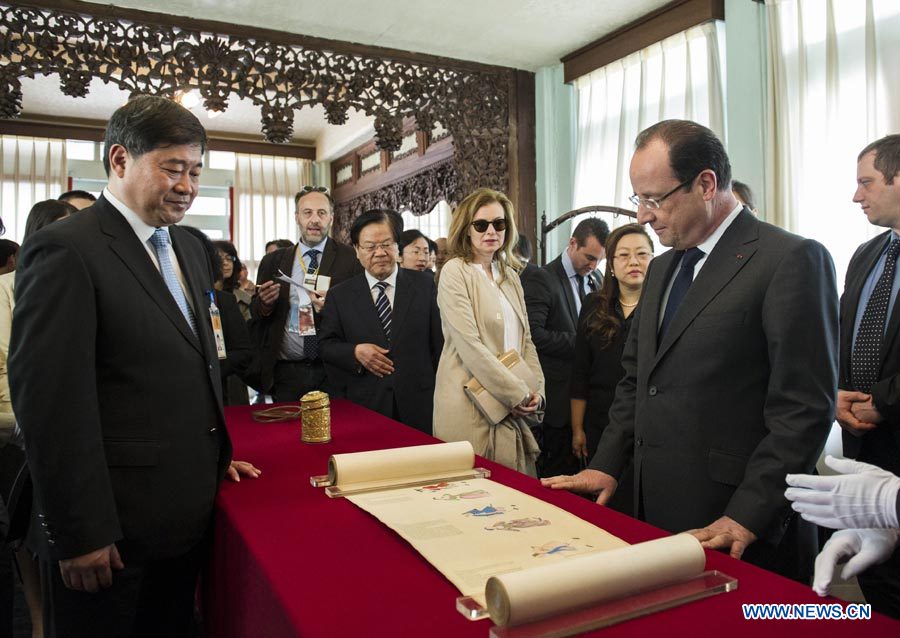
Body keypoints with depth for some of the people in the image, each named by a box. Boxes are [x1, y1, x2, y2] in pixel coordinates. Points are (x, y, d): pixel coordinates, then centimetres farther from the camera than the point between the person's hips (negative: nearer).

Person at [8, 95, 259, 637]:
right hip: (115, 524, -7)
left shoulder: (190, 248, 11)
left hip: (188, 510, 8)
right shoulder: (66, 250, -15)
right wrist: (80, 534, -17)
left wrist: (215, 456, 12)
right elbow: (50, 401, -18)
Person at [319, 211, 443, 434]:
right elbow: (326, 345, 7)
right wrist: (355, 352, -12)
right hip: (366, 407, 0)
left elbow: (439, 340, 2)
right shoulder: (340, 296, 5)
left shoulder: (425, 284, 3)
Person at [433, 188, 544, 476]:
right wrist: (519, 394, -13)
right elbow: (469, 345, -15)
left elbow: (525, 340, 15)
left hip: (514, 408, 6)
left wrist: (536, 391, 0)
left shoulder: (510, 276, 14)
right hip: (471, 406, -6)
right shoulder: (455, 272, -7)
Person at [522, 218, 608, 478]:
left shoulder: (595, 280, 12)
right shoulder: (542, 280, -10)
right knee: (559, 474, 3)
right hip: (560, 395, -6)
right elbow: (534, 334, -21)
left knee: (584, 468, 13)